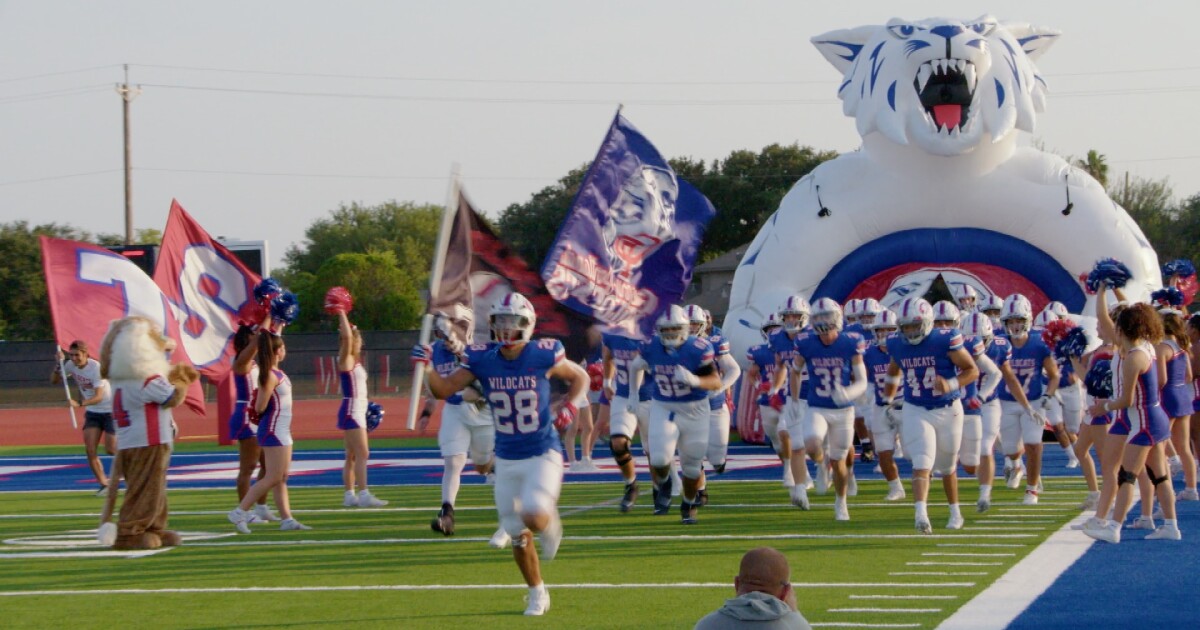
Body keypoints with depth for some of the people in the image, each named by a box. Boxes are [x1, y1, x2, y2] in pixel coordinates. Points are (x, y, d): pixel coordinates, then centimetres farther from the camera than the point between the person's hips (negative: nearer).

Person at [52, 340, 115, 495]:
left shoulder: (96, 368, -27)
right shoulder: (71, 365, -6)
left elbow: (98, 397, -33)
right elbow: (54, 380, 2)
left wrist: (79, 404, -47)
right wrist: (59, 364, -15)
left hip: (110, 411, -6)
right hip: (92, 412, 6)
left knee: (111, 450, -5)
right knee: (90, 450, -7)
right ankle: (103, 484, 1)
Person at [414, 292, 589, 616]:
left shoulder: (543, 355, -12)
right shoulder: (482, 360, -6)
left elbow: (580, 377, 4)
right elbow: (443, 390, -7)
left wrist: (570, 407, -12)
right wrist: (425, 368, -25)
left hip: (543, 455, -4)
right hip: (507, 460, 4)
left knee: (534, 515, -27)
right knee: (517, 534, 9)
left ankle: (550, 524, 11)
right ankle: (537, 594, 30)